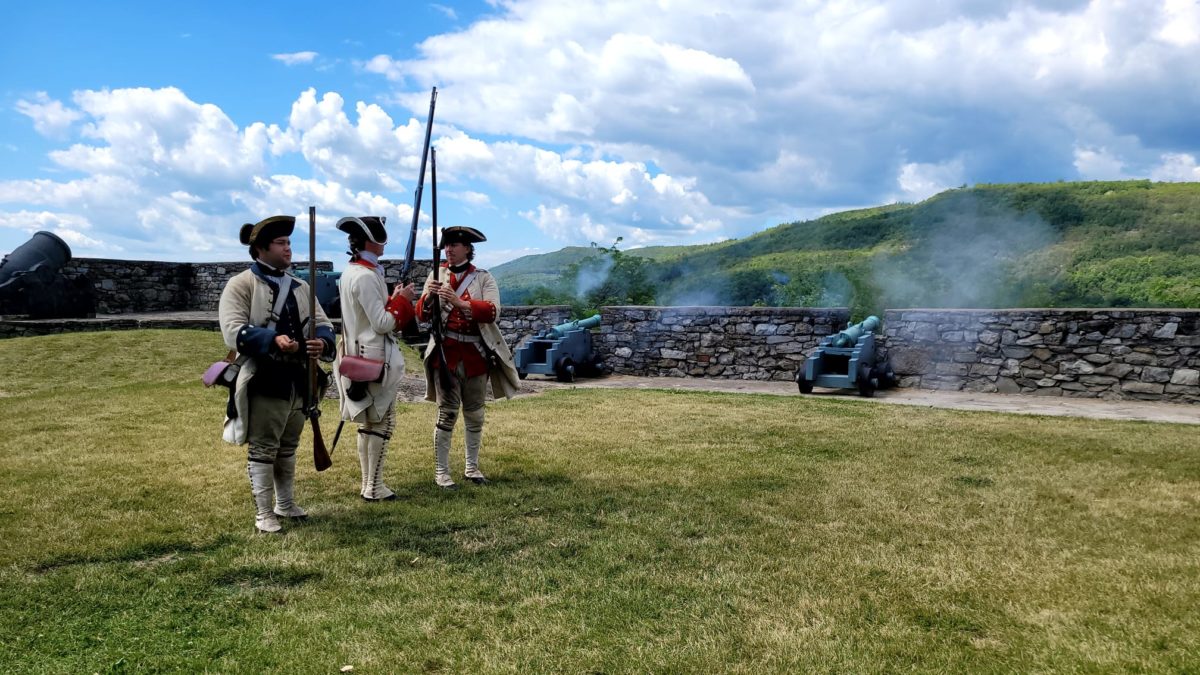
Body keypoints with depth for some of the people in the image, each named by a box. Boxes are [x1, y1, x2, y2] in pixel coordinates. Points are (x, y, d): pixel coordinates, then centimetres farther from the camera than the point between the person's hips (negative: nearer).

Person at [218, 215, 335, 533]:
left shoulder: (300, 286, 14)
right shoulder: (240, 285, -6)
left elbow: (323, 324, 11)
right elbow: (234, 332, -16)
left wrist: (323, 342, -12)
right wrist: (273, 340, -30)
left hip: (298, 380, 7)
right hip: (265, 381, -6)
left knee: (288, 448, 18)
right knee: (263, 449, 2)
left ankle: (285, 503, 32)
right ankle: (263, 513, 12)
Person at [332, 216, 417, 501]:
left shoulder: (350, 271, 11)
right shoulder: (366, 276, -19)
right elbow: (382, 324, -20)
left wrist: (392, 299, 8)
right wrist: (402, 300, -8)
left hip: (360, 354, 10)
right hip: (376, 357, -10)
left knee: (367, 421, 15)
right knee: (383, 421, -2)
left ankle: (368, 483, 22)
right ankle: (374, 487, 3)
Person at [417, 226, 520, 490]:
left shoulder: (483, 278, 1)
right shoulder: (437, 275, 6)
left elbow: (492, 311, -15)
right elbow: (423, 314, 1)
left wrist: (459, 302, -27)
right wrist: (429, 296, -21)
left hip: (476, 354, 1)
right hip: (445, 352, -1)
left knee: (474, 413, 10)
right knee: (447, 412, -3)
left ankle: (472, 467, 23)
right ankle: (441, 472, 3)